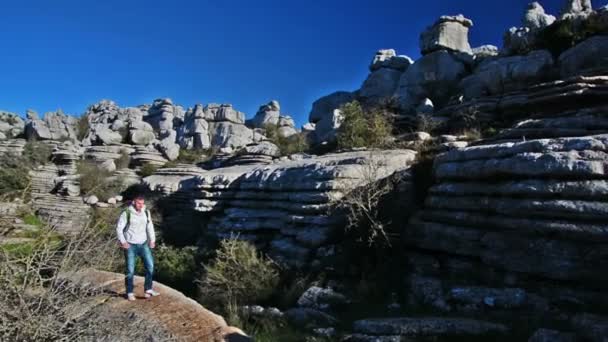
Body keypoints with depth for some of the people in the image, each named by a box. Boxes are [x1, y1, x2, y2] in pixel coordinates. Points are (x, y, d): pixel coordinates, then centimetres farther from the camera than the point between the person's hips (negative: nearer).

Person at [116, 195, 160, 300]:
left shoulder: (146, 212, 2)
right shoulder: (126, 213, -12)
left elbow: (150, 226, 11)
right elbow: (119, 228, -8)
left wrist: (152, 240, 4)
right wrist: (123, 242, -15)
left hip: (143, 244, 4)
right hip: (130, 245, -4)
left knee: (150, 266, -2)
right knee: (130, 270, 2)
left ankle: (148, 290, 8)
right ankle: (130, 293, 16)